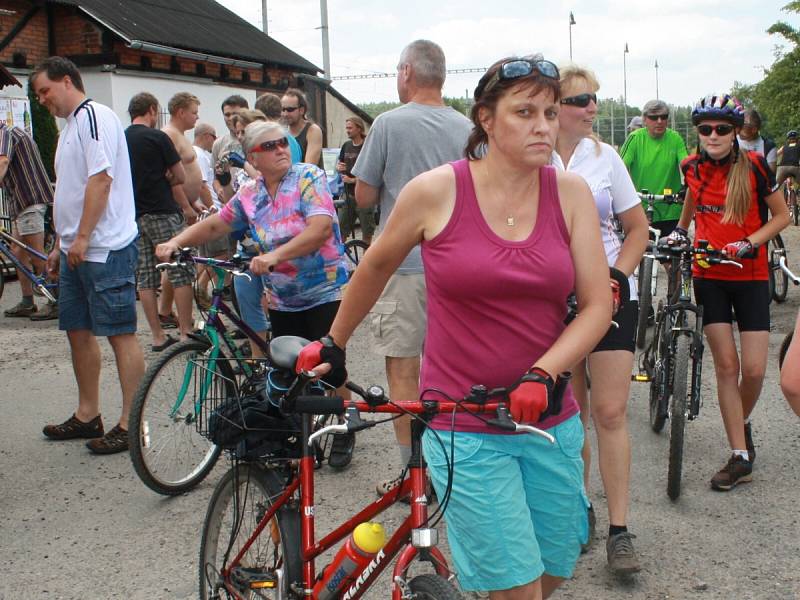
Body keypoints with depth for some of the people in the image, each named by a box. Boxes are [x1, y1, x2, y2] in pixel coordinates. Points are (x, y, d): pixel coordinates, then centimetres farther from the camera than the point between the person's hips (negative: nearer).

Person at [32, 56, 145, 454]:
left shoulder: (95, 116, -10)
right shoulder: (71, 126, 21)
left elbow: (101, 178, -19)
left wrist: (82, 237, -20)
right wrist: (61, 244, 24)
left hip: (105, 247, -10)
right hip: (76, 249, 10)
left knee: (120, 333, -5)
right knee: (78, 331, 14)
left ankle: (130, 423, 0)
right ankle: (87, 415, 25)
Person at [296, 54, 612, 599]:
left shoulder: (570, 192, -1)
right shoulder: (436, 191, -8)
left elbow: (596, 305, -3)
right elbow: (377, 266, 7)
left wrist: (542, 375, -18)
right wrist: (333, 345, 17)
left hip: (550, 419, 4)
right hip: (465, 427, -3)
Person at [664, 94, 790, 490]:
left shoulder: (754, 166, -9)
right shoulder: (692, 167, 1)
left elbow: (781, 216, -2)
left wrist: (749, 243, -15)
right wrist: (679, 230, 13)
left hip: (750, 277, -2)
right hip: (709, 276, 2)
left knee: (754, 369, -4)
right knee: (726, 366, -2)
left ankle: (743, 422, 29)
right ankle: (740, 457, 5)